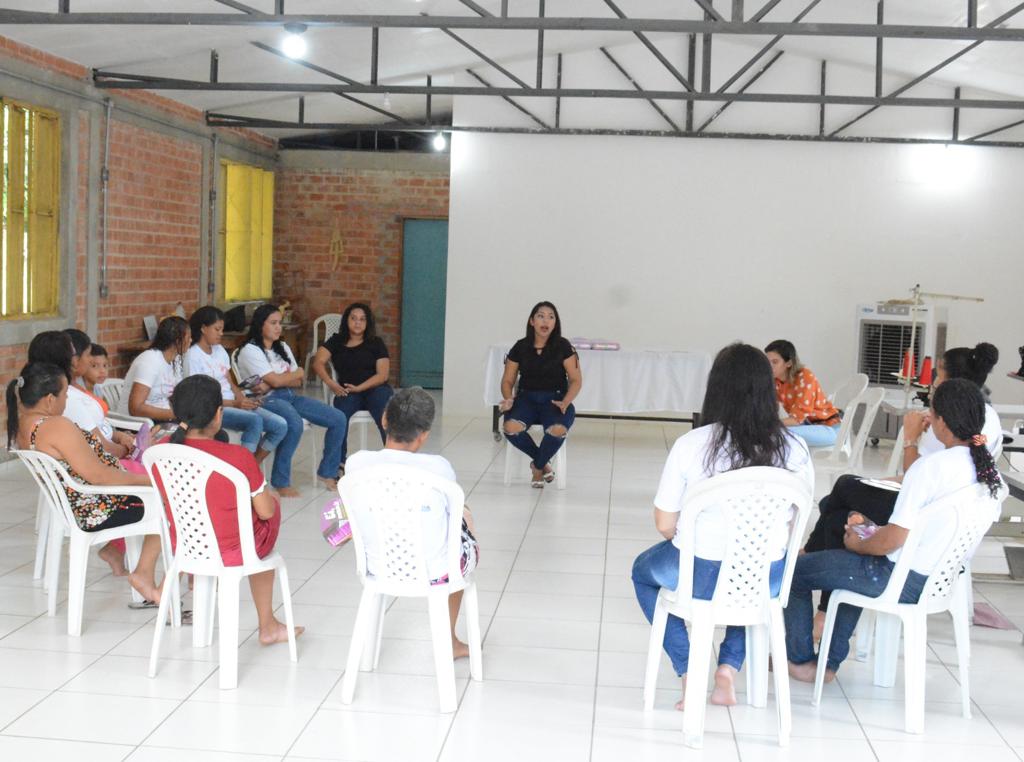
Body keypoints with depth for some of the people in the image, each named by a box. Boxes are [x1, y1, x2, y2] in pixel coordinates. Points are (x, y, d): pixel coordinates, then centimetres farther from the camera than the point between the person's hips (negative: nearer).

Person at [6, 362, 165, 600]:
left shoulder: (20, 424, 2)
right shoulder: (57, 427, -27)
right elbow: (99, 475, -25)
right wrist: (143, 480, -13)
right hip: (96, 512, -10)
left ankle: (115, 548, 24)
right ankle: (144, 574, 5)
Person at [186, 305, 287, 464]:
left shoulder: (220, 350, 15)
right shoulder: (193, 356, -8)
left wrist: (243, 399, -6)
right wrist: (235, 403, -18)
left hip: (233, 404, 8)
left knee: (280, 425, -12)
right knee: (255, 420, -35)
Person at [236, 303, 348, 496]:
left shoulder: (283, 348, 19)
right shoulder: (250, 351, -4)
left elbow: (298, 382, 10)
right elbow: (276, 381, -13)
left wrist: (270, 384, -9)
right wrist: (298, 373, 6)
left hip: (289, 396, 8)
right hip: (267, 401, -8)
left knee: (339, 419, -6)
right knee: (295, 423, -40)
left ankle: (327, 472, 10)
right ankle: (281, 482, -26)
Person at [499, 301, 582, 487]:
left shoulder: (563, 347, -1)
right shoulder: (520, 347, 4)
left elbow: (576, 380, -1)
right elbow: (508, 380, 10)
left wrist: (565, 403, -18)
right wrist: (508, 399, -12)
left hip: (554, 399, -2)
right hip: (526, 398, 2)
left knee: (557, 430, -36)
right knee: (511, 427, -32)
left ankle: (537, 466, -1)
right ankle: (544, 462, -1)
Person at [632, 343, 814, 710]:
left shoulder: (691, 444, -16)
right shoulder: (795, 449, -9)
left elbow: (664, 523, -8)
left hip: (700, 577, -2)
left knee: (643, 570, 32)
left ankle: (689, 673, 20)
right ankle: (728, 669, 27)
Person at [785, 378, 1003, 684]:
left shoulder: (932, 466, -27)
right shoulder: (986, 467, -3)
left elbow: (892, 540, -25)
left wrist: (856, 544, -6)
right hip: (943, 578, 9)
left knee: (796, 571, 9)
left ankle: (800, 660, 27)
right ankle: (830, 662, 36)